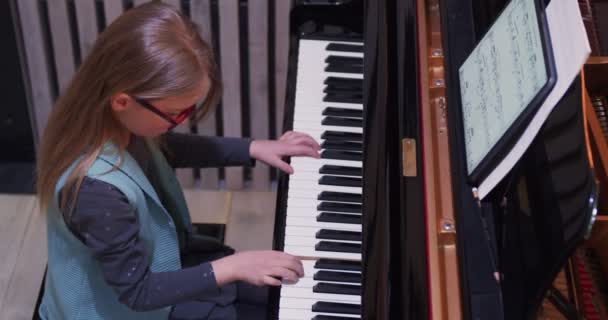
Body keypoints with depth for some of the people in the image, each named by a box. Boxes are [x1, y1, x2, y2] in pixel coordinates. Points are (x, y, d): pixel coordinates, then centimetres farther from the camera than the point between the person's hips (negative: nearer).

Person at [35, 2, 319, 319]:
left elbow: (164, 149, 8)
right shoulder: (98, 190, -41)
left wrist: (253, 149, 5)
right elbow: (136, 292, -29)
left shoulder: (109, 121, -16)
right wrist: (231, 267, -30)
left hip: (153, 261, 7)